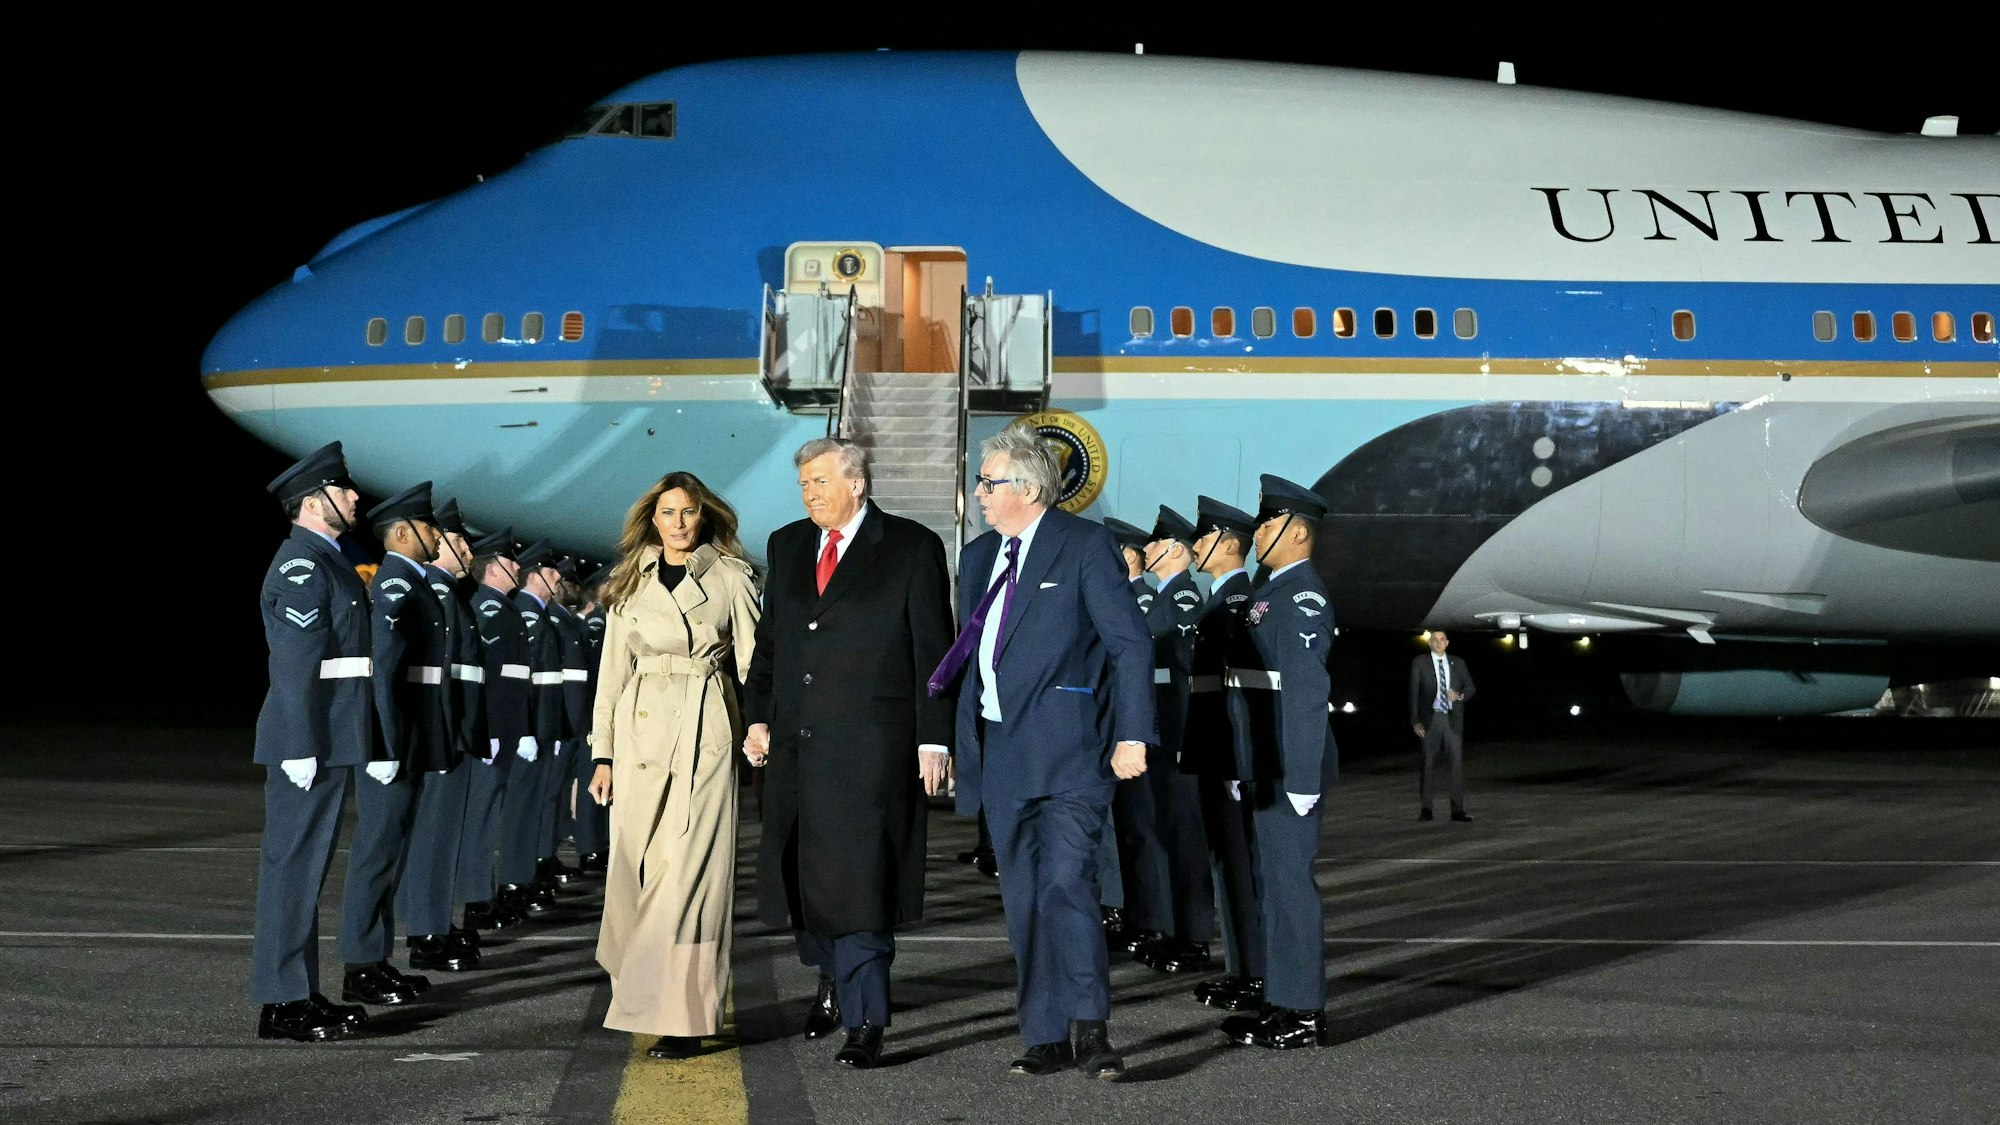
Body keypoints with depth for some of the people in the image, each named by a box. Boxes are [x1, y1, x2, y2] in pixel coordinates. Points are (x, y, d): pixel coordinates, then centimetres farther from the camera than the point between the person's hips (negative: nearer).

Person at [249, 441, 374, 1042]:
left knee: (307, 865, 13)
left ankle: (301, 993, 19)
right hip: (311, 741, -10)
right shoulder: (302, 564, -14)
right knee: (293, 864, -6)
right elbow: (295, 664, -20)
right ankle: (281, 1004, -3)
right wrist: (301, 748, -23)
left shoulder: (327, 561, 17)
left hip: (332, 740, 10)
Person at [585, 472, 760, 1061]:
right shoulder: (630, 584, 12)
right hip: (641, 731, 3)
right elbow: (612, 671, 13)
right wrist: (602, 753, 7)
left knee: (689, 868, -9)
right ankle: (647, 1000, 18)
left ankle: (682, 1016, -8)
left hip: (704, 731, -3)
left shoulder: (730, 578, 4)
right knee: (636, 867, 2)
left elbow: (753, 661, 3)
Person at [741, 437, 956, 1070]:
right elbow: (768, 639, 19)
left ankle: (864, 1022, -4)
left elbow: (933, 650, -3)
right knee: (803, 869, 10)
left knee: (859, 875, -9)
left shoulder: (912, 549, -1)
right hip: (796, 741, 5)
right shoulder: (787, 546, 14)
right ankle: (833, 979, 33)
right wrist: (758, 716, 9)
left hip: (871, 746, -5)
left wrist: (934, 739, -8)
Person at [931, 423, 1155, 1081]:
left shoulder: (1084, 547, -5)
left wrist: (1132, 735, -14)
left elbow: (1130, 643, -8)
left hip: (1068, 749, -7)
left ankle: (1091, 1030, -10)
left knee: (1066, 884, -17)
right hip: (1001, 751, 7)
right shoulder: (979, 556, 16)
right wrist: (952, 737, 15)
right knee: (1023, 901, 8)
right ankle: (1047, 1040, 14)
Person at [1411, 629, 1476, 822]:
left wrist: (1460, 696, -10)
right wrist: (1415, 721, -7)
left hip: (1453, 719, 2)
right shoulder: (1420, 663, 4)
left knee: (1457, 762, -3)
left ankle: (1458, 809, -1)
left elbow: (1470, 687, 13)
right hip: (1430, 718, -2)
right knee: (1428, 763, 0)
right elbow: (1413, 693, 1)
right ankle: (1425, 809, 6)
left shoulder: (1458, 663, 11)